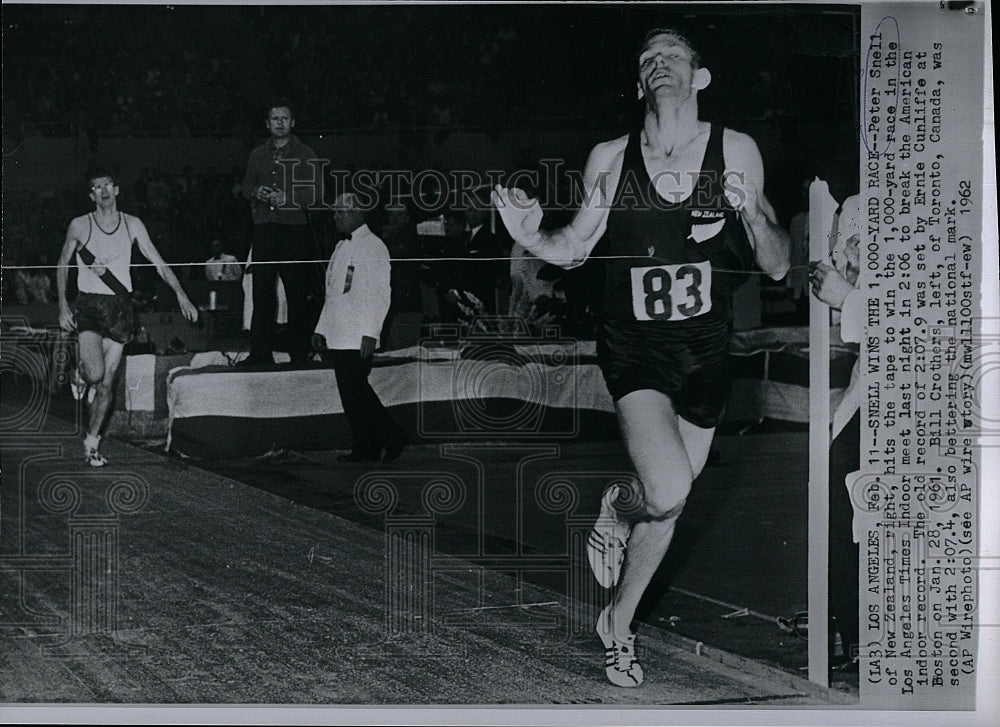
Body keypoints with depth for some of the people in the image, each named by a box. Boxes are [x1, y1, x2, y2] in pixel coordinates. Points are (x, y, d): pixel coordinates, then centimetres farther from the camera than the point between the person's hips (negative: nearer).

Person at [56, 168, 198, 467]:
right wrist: (63, 307, 2)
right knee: (95, 373, -20)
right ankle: (80, 374, 18)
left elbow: (158, 263, 6)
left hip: (120, 307, 2)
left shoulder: (132, 225, 6)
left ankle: (92, 441, 15)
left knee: (106, 382, 2)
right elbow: (62, 265, 9)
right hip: (89, 305, -2)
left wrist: (180, 294, -6)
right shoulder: (79, 226, 0)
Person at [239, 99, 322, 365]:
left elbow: (317, 193, -1)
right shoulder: (258, 155, 18)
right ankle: (260, 351, -1)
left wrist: (289, 198, -14)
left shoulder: (305, 155, 6)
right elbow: (245, 186, 19)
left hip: (295, 227, -3)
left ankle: (299, 351, 2)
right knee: (261, 290, -3)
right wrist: (256, 192, -3)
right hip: (264, 228, 3)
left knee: (297, 291, -3)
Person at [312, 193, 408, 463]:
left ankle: (365, 450, -2)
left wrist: (370, 333, -18)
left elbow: (380, 293, -13)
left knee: (355, 390, -9)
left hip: (359, 337, -8)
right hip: (337, 337, 8)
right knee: (351, 392, 7)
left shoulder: (374, 247, -7)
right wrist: (321, 329, 20)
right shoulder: (341, 248, 20)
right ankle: (367, 449, 12)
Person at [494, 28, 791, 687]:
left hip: (707, 349, 2)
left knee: (668, 506, 12)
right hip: (633, 344, -2)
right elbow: (574, 249, 11)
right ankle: (619, 504, 15)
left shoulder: (737, 152, -1)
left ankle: (618, 624, 36)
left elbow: (778, 268, 1)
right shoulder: (610, 159, 0)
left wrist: (752, 214, -19)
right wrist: (531, 237, -10)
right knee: (667, 492, -22)